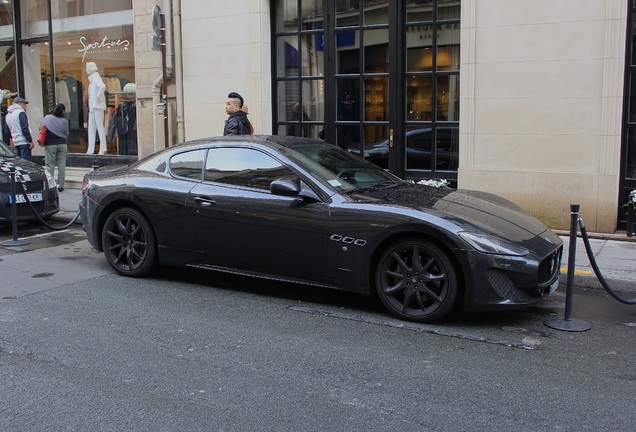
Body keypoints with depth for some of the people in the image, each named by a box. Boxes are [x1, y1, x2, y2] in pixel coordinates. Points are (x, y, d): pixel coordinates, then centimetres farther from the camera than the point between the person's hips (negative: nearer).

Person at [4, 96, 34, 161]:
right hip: (24, 142, -8)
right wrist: (30, 141, -13)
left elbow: (7, 133, 19)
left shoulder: (8, 115, 17)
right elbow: (25, 129, -16)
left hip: (16, 143, 8)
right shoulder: (21, 112, -8)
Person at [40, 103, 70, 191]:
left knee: (50, 166, 4)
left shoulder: (47, 118, -1)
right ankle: (60, 185, 8)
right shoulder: (64, 121, -1)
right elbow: (66, 134, 7)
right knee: (61, 165, 6)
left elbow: (40, 129, 6)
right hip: (62, 145, 0)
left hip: (50, 145, 0)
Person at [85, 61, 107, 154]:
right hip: (92, 106, 10)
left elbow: (103, 86, -32)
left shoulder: (96, 78, -11)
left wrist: (98, 96, -22)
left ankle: (103, 149, -2)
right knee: (91, 128, 7)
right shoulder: (92, 79, 18)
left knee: (100, 127, -6)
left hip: (97, 105, -10)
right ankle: (90, 150, 8)